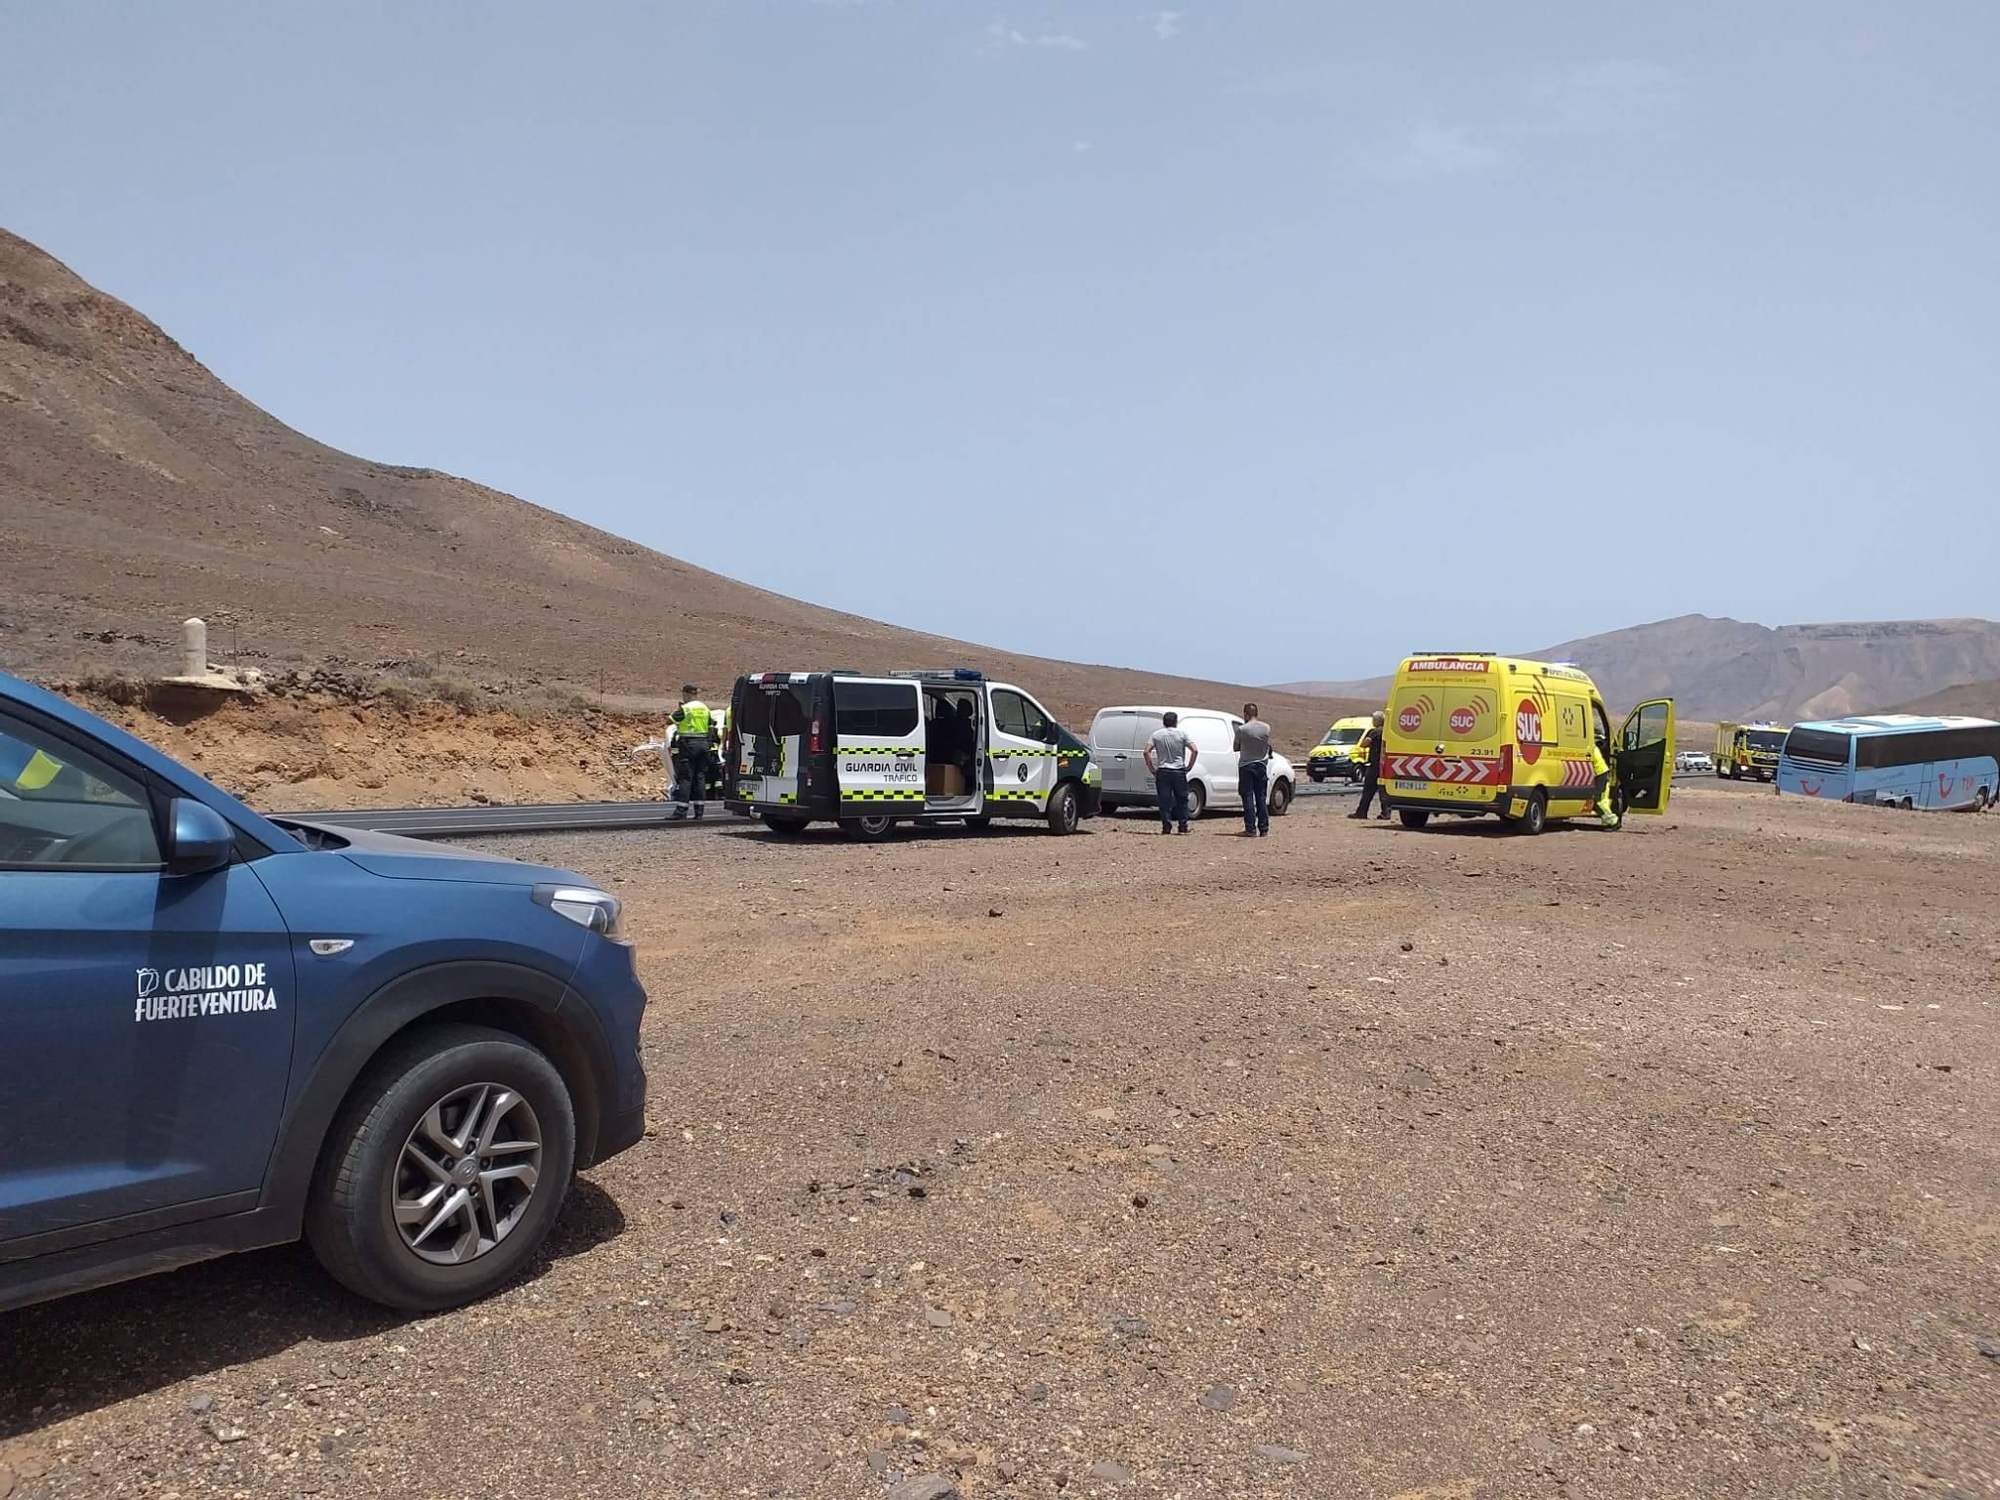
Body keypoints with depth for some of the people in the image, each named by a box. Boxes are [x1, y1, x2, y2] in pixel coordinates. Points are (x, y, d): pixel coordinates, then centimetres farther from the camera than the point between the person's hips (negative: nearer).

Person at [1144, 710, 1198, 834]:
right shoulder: (1182, 733, -1)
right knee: (1182, 800, 11)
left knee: (1164, 801, 3)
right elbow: (1194, 750, -8)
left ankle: (1166, 827, 0)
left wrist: (1152, 768, -1)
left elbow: (1147, 752, -8)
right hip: (1179, 771, 0)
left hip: (1162, 772, 0)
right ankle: (1183, 826, 11)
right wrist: (1189, 767, 0)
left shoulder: (1157, 734, 1)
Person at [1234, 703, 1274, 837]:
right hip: (1262, 765, 4)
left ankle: (1251, 830, -3)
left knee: (1248, 798, 0)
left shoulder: (1242, 729, -13)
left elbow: (1236, 748, -1)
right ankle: (1264, 830, 10)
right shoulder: (1266, 728, -1)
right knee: (1261, 798, 10)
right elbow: (1268, 746, 11)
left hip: (1246, 766, -4)